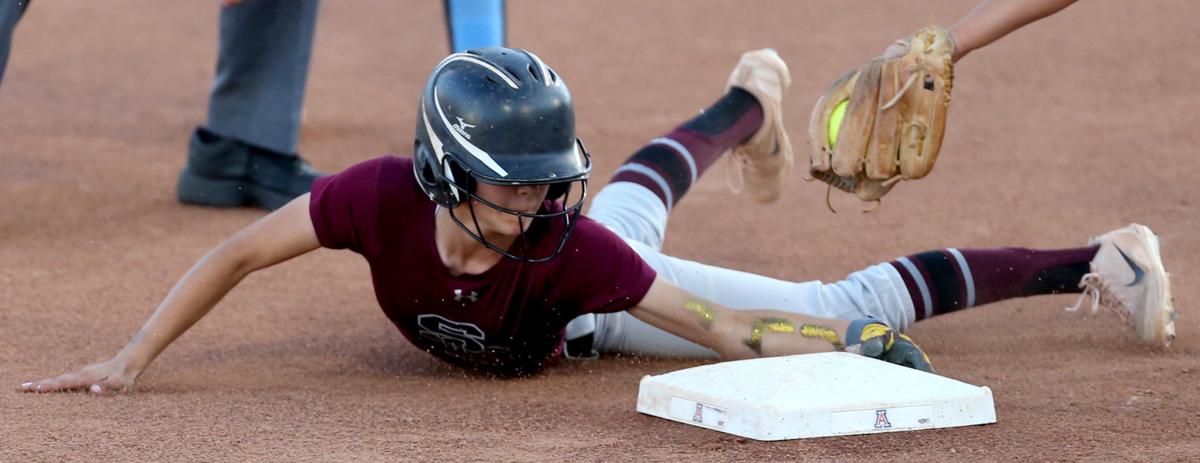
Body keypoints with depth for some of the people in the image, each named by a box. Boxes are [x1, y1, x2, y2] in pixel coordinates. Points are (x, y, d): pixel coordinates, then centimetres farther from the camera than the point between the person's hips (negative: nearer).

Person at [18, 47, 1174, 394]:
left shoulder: (566, 245, -45)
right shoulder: (384, 196, -41)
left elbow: (716, 325, -40)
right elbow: (234, 254, -33)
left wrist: (856, 350, -50)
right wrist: (128, 363, -40)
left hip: (612, 297, -4)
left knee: (850, 306, -6)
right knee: (643, 190, 37)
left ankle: (1099, 261, 7)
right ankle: (748, 102, 71)